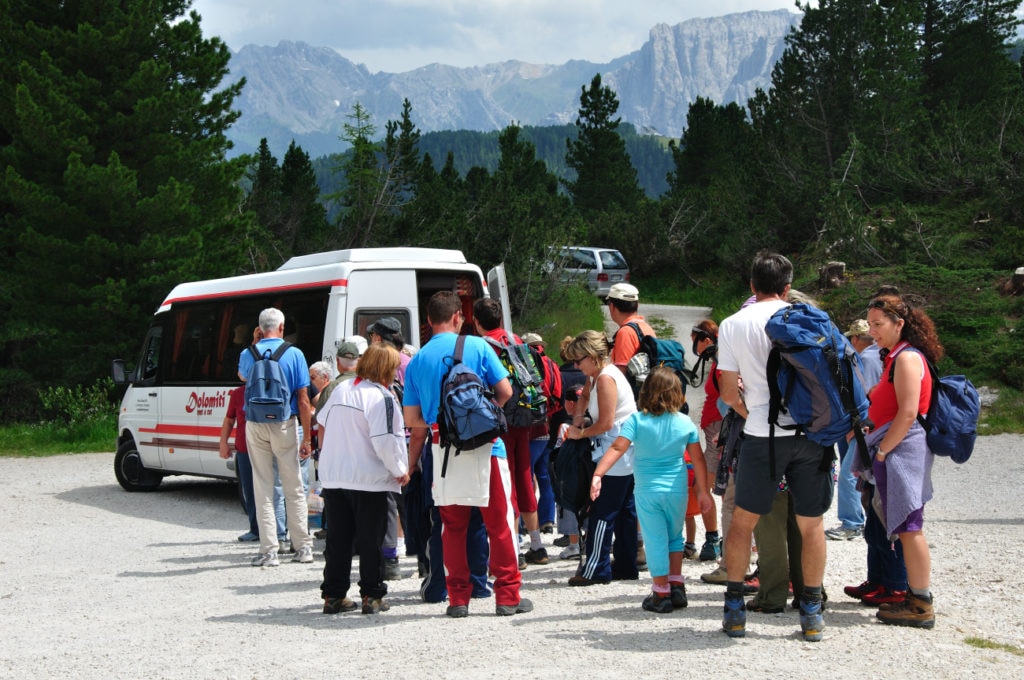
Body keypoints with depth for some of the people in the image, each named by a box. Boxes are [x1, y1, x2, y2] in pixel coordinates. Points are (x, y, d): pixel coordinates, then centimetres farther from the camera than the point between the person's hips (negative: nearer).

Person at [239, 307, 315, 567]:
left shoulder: (248, 354, 1)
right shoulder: (294, 354, -4)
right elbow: (303, 400, -5)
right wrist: (307, 438, -1)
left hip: (256, 426, 1)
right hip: (285, 425, -1)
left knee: (262, 488, 6)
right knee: (294, 487, 8)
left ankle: (269, 550, 4)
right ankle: (303, 547, 12)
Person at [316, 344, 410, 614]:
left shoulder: (341, 389, 10)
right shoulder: (382, 397, -13)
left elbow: (322, 423, 23)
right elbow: (385, 441, -19)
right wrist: (400, 471, -7)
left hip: (333, 478, 6)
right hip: (369, 479, -6)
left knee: (338, 538, 11)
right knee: (370, 539, 3)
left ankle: (333, 595, 15)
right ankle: (372, 596, 7)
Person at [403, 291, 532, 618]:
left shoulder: (417, 361, 5)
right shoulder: (477, 346, -2)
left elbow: (413, 421, 5)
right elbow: (505, 391, -3)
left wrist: (411, 464, 17)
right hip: (486, 446, -2)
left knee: (453, 527, 11)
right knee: (499, 522, 5)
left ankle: (458, 597, 11)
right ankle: (508, 595, 7)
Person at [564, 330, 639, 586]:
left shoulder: (606, 378, -17)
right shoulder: (597, 375, 12)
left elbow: (605, 423, -20)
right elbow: (585, 394, 32)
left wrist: (580, 433, -5)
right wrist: (578, 417, 13)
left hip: (616, 456, -10)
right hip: (627, 457, 10)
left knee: (602, 512, -6)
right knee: (624, 511, 13)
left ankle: (596, 570, -2)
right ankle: (626, 567, 18)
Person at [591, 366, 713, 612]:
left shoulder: (636, 420, -9)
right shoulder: (685, 423, -1)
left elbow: (617, 448, -19)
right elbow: (697, 459, 4)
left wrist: (597, 475, -23)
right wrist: (703, 490, 13)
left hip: (647, 491, -2)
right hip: (677, 490, 2)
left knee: (656, 541, 5)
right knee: (674, 537, 20)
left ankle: (662, 594, 9)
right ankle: (677, 587, 19)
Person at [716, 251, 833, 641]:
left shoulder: (733, 325, 2)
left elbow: (729, 393, 2)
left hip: (763, 437, -1)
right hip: (811, 433, 1)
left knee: (743, 521, 12)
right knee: (811, 524, 11)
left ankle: (734, 609, 12)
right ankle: (811, 612, 15)